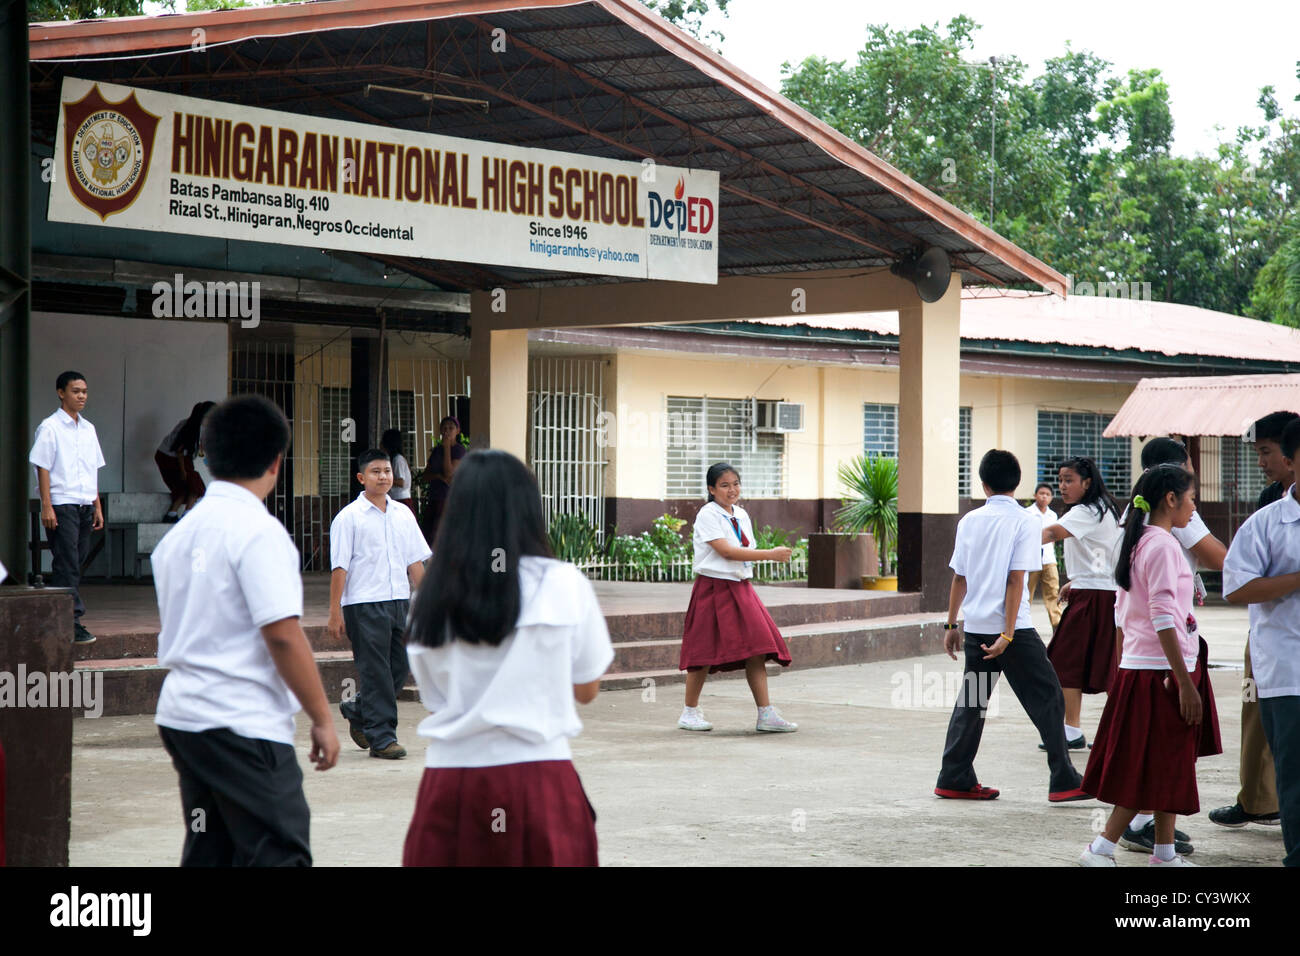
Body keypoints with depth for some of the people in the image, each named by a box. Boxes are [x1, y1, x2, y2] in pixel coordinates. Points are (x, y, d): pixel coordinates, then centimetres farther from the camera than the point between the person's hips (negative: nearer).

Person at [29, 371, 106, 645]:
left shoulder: (88, 429, 15)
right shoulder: (50, 428, -5)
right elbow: (42, 468, -8)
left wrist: (97, 506, 17)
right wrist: (47, 507, -14)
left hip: (85, 505, 7)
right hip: (61, 505, -7)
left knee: (75, 562, 7)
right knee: (66, 565, -9)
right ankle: (72, 622, -11)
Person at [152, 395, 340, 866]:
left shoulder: (179, 533, 13)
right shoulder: (259, 531, -13)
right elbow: (282, 634, -18)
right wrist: (322, 718, -12)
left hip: (181, 714, 8)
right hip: (243, 723, -8)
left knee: (208, 850, 12)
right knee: (279, 852, -6)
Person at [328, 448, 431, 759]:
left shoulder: (402, 515, 12)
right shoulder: (349, 517, -3)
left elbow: (415, 561, 17)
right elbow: (339, 567, -6)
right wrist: (335, 612, -9)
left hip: (400, 600, 6)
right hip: (364, 604, -6)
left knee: (400, 667, 7)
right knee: (375, 671, -4)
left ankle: (357, 712, 28)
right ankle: (381, 736, 2)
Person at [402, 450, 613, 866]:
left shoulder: (433, 597, 3)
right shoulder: (563, 583, -2)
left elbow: (433, 699, 10)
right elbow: (586, 688, 7)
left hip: (450, 778, 2)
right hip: (535, 776, -2)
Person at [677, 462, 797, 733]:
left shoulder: (741, 515, 13)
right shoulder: (707, 515, -10)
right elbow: (726, 551, -19)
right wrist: (770, 555, -21)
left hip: (740, 589, 7)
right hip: (713, 588, -6)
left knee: (757, 649, -3)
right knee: (705, 651, 0)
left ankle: (766, 715, -3)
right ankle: (690, 713, 14)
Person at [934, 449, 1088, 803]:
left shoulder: (969, 521, 6)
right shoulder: (1025, 522, -7)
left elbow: (959, 577, 9)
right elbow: (1016, 580, -13)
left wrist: (951, 624, 17)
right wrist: (1008, 635, -15)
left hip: (975, 627, 5)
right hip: (1012, 628, -5)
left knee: (970, 702, 13)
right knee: (1047, 700, 2)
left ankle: (954, 780, 14)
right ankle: (1063, 782, 0)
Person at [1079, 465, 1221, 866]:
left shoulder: (1139, 543, 13)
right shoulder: (1163, 545, -16)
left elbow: (1124, 609, 17)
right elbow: (1163, 619, -21)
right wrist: (1185, 682, -20)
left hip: (1137, 666, 9)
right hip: (1161, 671, -9)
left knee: (1167, 769, 12)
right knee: (1157, 771, -4)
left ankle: (1164, 852, 16)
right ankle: (1101, 849, -4)